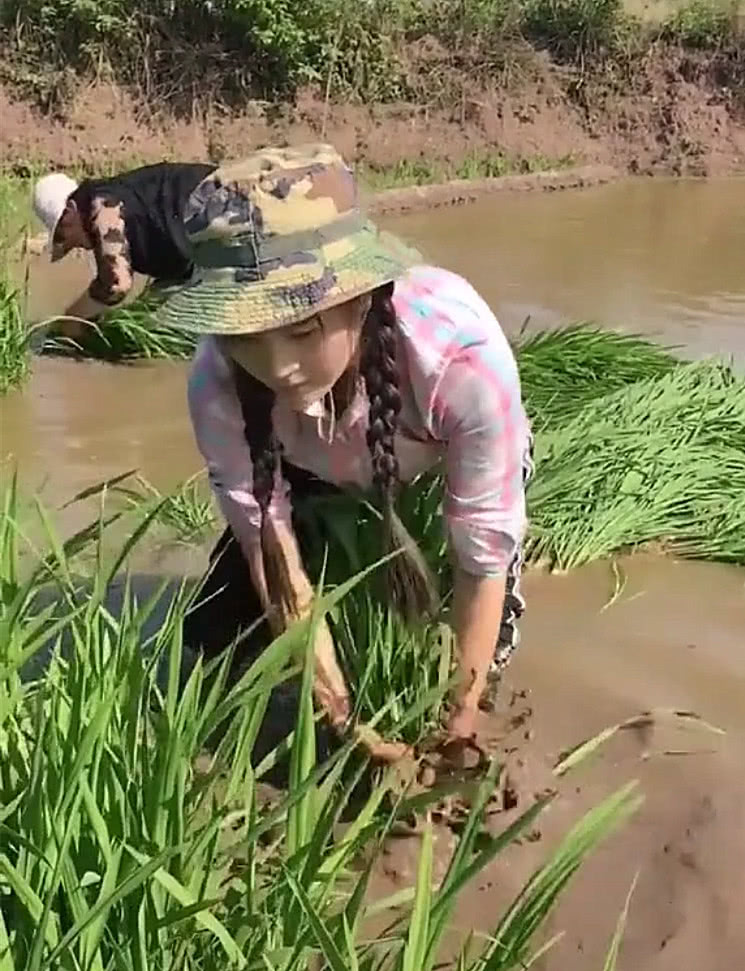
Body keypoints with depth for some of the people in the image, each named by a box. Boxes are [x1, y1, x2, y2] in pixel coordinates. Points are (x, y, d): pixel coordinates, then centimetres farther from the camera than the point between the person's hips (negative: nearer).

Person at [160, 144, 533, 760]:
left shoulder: (463, 357, -44)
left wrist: (461, 716, -24)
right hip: (319, 479, 2)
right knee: (214, 648, -5)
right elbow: (269, 543, -26)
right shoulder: (218, 382, -37)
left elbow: (484, 552, -32)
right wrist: (341, 715, -26)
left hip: (451, 470, -1)